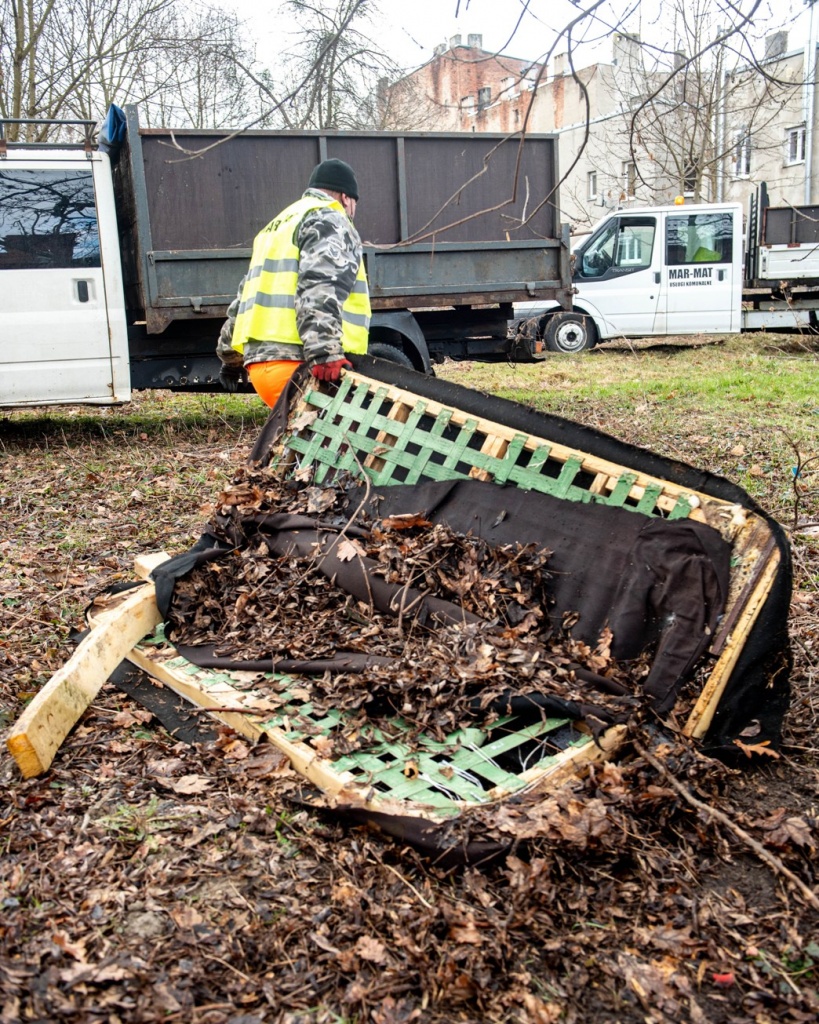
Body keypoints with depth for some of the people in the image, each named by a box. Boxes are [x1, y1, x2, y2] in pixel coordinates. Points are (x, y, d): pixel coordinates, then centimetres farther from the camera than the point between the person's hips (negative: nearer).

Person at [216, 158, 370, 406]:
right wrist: (326, 353, -30)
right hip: (293, 363, -9)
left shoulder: (281, 225, 31)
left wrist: (231, 357, 41)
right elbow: (320, 291, -18)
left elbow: (245, 299, 35)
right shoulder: (329, 220, 1)